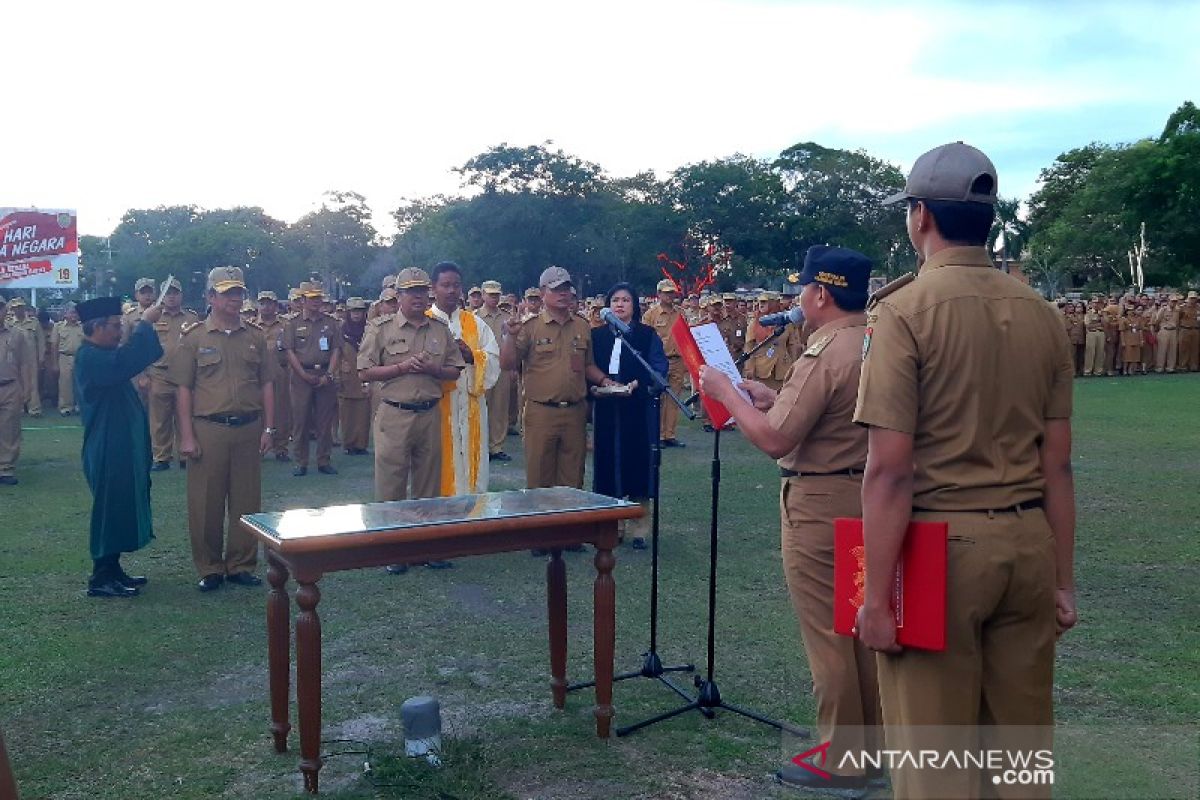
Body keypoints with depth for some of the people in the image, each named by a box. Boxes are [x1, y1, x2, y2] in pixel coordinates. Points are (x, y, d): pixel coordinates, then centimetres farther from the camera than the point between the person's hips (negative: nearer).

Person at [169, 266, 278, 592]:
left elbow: (266, 384, 10)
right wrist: (187, 436, -7)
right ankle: (209, 568, 17)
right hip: (208, 429, -2)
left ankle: (241, 565, 21)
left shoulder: (255, 337, 8)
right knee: (205, 503, 4)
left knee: (246, 500, 8)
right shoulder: (194, 337, 0)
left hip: (248, 429, 3)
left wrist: (268, 428, 4)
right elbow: (183, 389, -1)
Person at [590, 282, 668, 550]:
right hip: (605, 409, 3)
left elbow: (660, 367, -5)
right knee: (607, 461, 4)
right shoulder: (597, 335, 11)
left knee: (637, 462, -1)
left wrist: (638, 383, -20)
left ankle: (639, 529, 8)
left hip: (638, 409, -2)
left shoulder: (647, 335, 3)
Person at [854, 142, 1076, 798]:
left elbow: (890, 469, -16)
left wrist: (876, 596, -11)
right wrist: (1063, 578, 16)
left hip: (941, 544, -6)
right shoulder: (1041, 313, 6)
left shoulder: (905, 309, -11)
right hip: (1028, 543, 6)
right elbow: (1057, 465, 8)